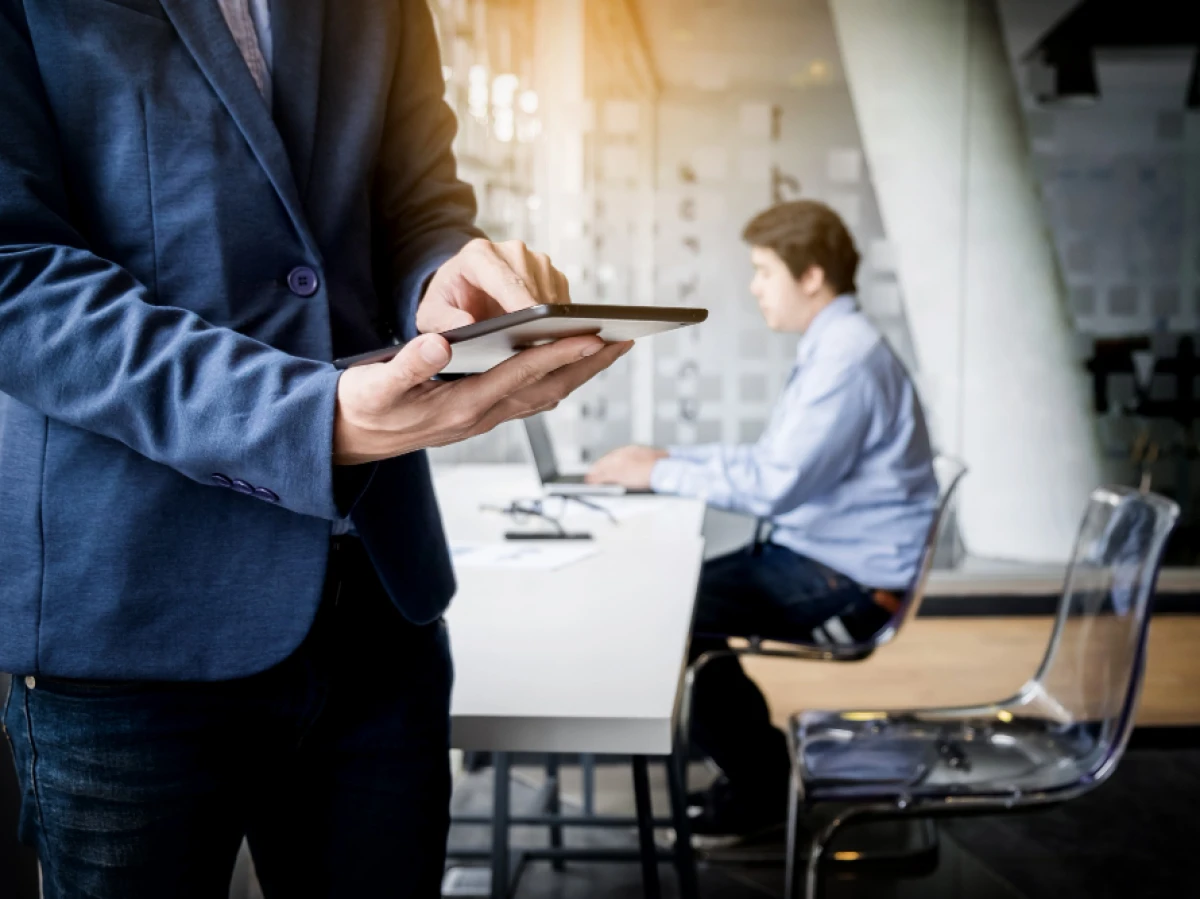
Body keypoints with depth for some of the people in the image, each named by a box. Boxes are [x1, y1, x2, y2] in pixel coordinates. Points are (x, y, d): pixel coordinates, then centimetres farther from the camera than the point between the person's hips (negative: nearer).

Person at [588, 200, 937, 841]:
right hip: (823, 558, 11)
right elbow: (773, 458, 17)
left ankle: (762, 788, 1)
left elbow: (773, 484, -26)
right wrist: (665, 456, 8)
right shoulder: (831, 347, 14)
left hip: (852, 583, -10)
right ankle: (759, 763, 16)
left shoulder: (847, 357, -20)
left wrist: (660, 473, -15)